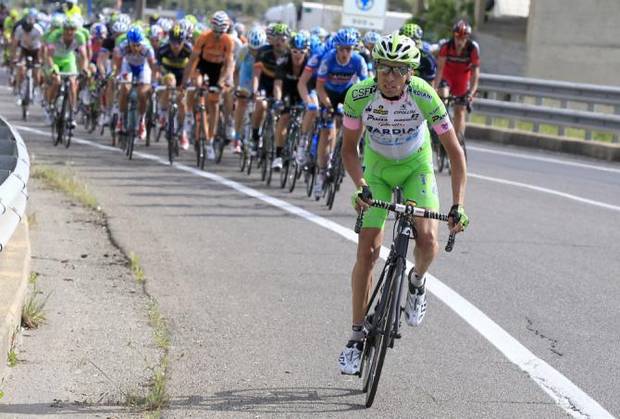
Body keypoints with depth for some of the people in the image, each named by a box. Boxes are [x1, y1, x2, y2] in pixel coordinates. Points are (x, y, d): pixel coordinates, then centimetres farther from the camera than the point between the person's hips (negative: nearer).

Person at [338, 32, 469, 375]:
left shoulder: (424, 96, -29)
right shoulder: (358, 96, -27)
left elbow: (454, 151, -23)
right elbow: (349, 149, -14)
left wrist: (458, 206, -31)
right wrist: (360, 186, -32)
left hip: (416, 167, 0)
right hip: (377, 168, 1)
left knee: (427, 238, -23)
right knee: (367, 250, -9)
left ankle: (416, 283, 13)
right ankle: (357, 335, 2)